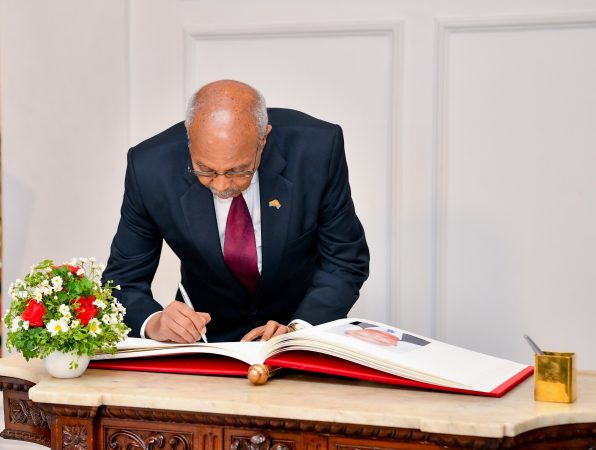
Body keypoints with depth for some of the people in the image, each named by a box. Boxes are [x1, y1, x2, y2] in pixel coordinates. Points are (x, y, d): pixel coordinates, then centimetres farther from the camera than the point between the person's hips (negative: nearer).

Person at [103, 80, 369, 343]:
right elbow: (123, 281, -9)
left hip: (306, 319, 0)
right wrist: (154, 322, -30)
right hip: (205, 335, 0)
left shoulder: (318, 148, -20)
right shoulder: (149, 168, -19)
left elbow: (345, 261, -10)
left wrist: (298, 330, -25)